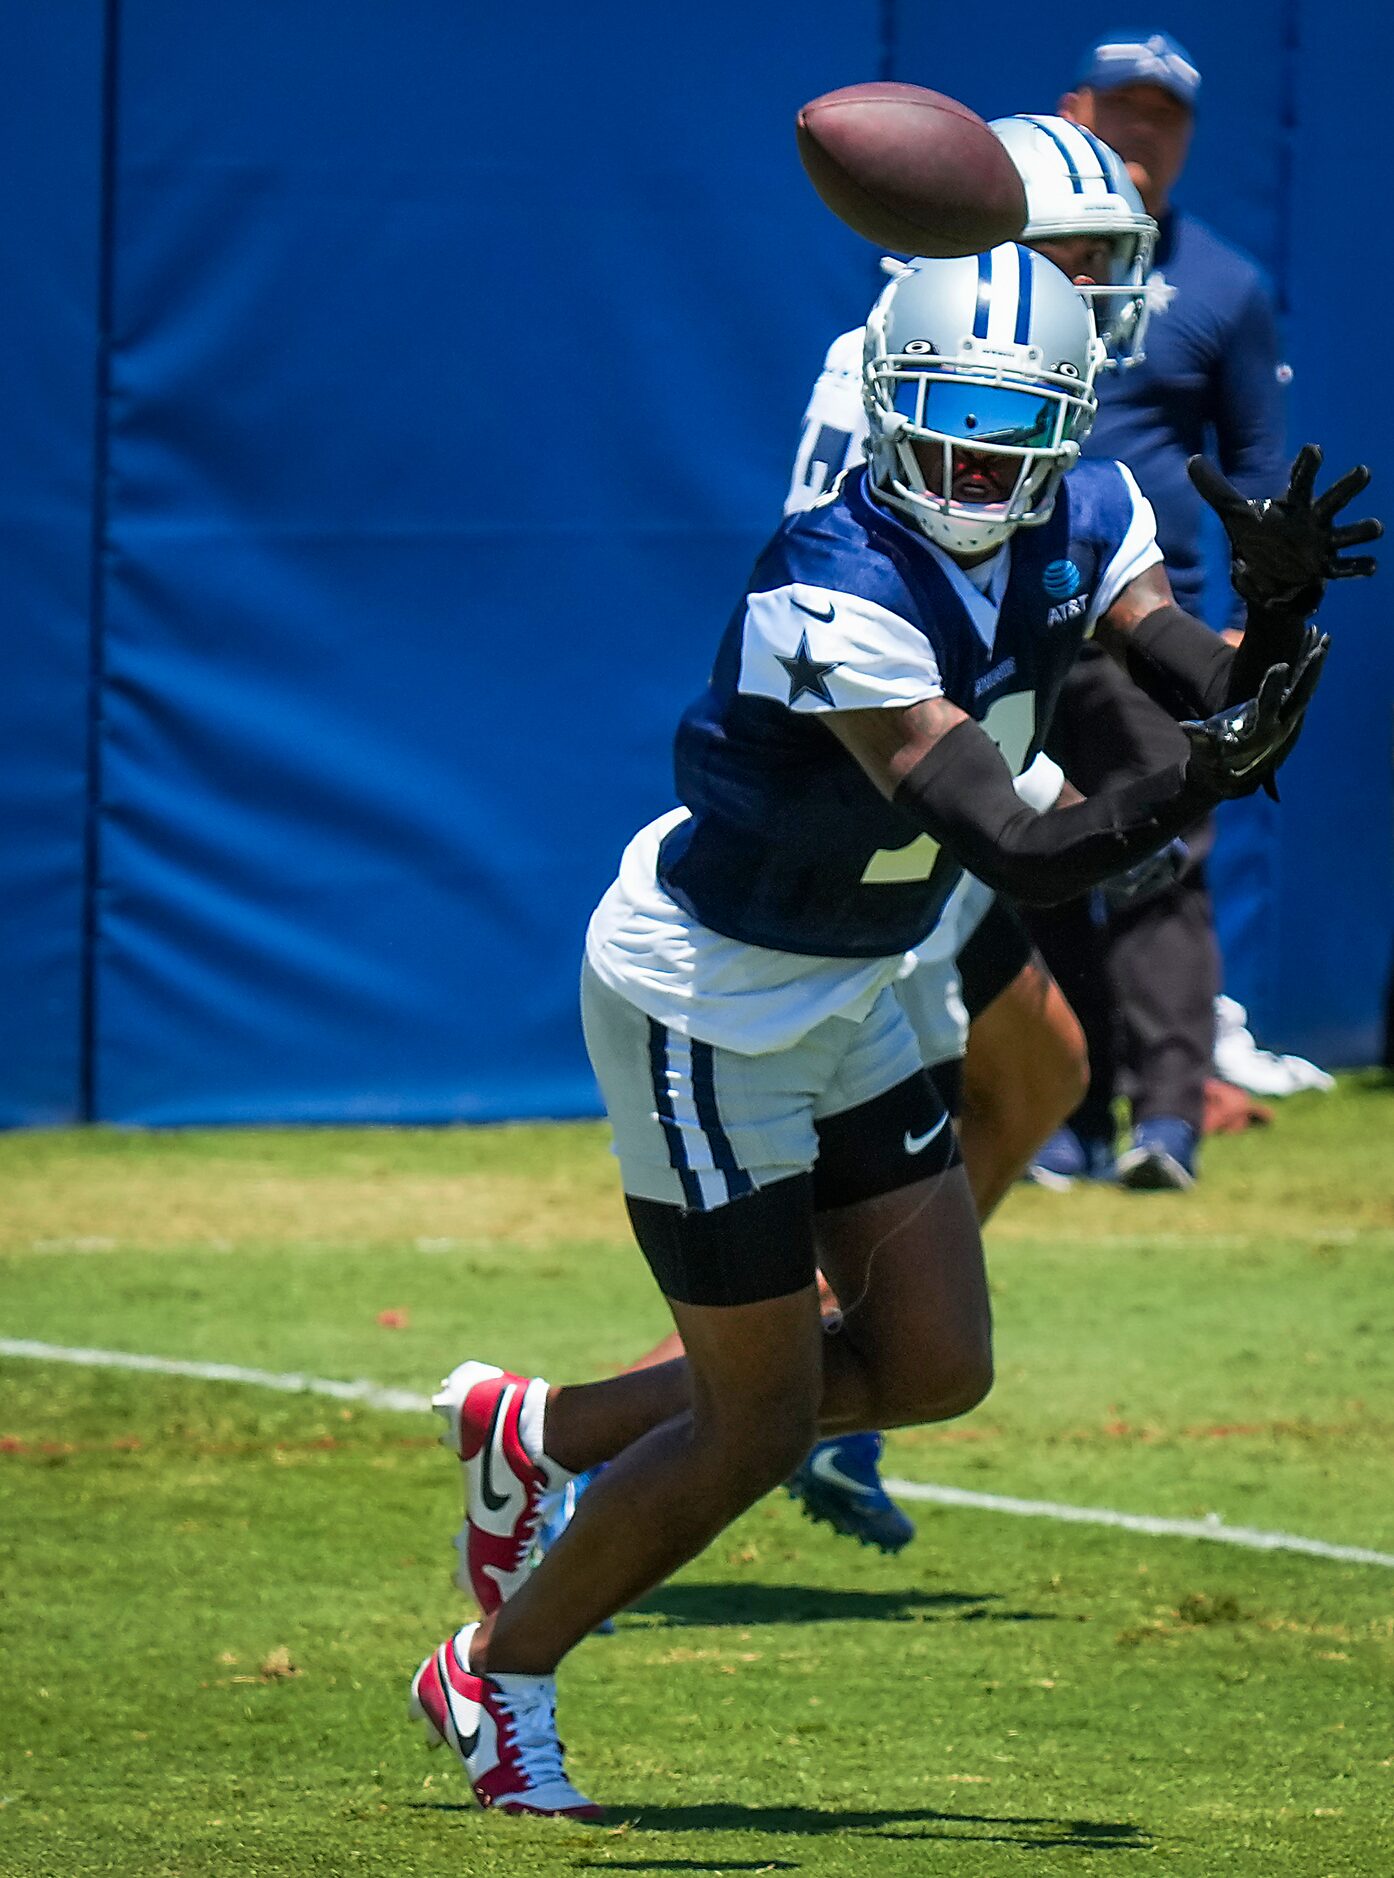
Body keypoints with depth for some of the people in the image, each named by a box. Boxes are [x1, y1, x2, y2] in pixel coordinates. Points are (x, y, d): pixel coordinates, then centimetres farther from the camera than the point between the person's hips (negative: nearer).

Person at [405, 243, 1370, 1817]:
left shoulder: (1079, 524, -7)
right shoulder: (841, 594, -33)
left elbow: (1219, 700, -15)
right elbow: (1012, 851, -39)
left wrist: (1270, 625, -36)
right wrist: (1188, 789, -53)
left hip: (839, 997, 8)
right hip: (703, 998, -8)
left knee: (935, 1369, 8)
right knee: (760, 1425, -1)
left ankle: (537, 1434, 26)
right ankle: (497, 1679, 22)